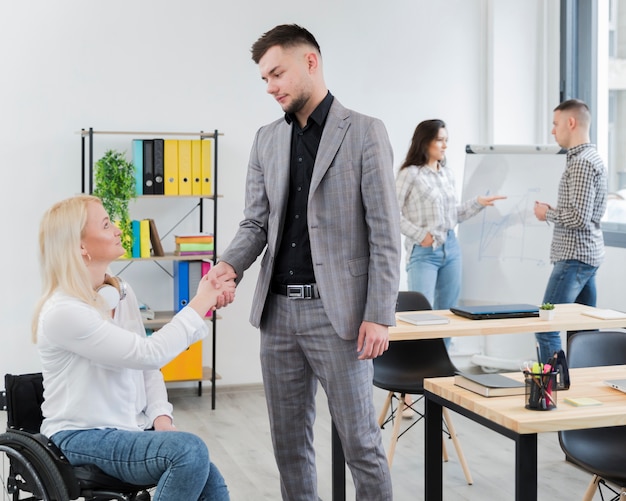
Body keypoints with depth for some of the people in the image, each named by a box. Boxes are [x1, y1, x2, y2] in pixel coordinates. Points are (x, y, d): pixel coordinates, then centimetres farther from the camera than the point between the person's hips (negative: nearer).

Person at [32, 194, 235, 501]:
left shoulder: (123, 294, 6)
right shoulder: (62, 312, -19)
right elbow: (149, 354, -23)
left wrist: (161, 417, -6)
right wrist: (200, 303, -15)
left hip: (132, 427, 7)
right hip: (83, 437, -6)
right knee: (190, 450, -29)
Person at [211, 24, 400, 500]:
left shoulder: (365, 132, -5)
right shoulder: (267, 140, 11)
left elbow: (385, 232, -8)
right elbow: (256, 223, 10)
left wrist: (379, 316, -13)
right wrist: (229, 266, -11)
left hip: (336, 311, -5)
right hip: (278, 309, 5)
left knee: (361, 441, 1)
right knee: (289, 441, 13)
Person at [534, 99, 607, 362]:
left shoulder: (581, 162, -16)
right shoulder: (593, 157, 16)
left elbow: (579, 217, -23)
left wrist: (548, 214, -8)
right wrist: (554, 211, 10)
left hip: (574, 256, -10)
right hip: (589, 253, 10)